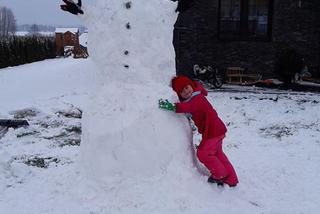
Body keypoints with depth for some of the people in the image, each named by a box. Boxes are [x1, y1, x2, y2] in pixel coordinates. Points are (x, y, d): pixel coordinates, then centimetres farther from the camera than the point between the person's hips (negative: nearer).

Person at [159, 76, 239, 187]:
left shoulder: (198, 98, -24)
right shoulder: (193, 99, 8)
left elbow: (189, 107, -44)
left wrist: (174, 107, -57)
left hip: (213, 130, -11)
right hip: (216, 129, 11)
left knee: (203, 153, -4)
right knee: (217, 153, 20)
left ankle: (220, 175, 12)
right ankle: (231, 179, 30)